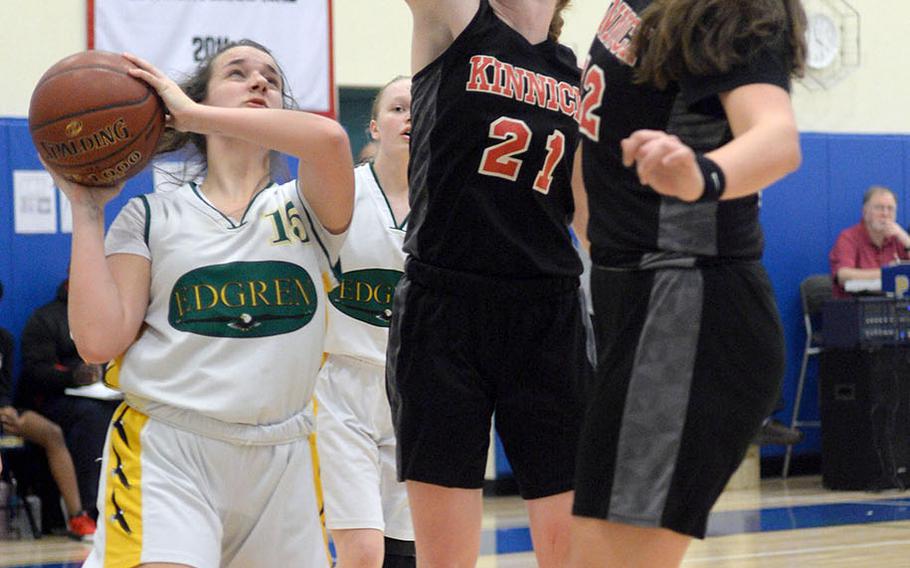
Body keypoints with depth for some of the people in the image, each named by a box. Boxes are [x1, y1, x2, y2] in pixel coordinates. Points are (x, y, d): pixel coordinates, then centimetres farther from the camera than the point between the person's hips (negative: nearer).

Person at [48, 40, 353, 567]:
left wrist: (189, 113, -10)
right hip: (166, 450, -2)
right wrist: (86, 209, 1)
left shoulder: (305, 208, 11)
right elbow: (100, 340, -2)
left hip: (281, 459, 3)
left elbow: (330, 139, -14)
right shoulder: (150, 217, 10)